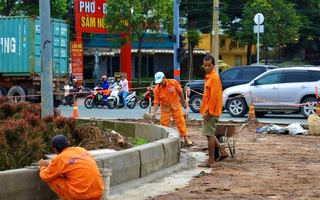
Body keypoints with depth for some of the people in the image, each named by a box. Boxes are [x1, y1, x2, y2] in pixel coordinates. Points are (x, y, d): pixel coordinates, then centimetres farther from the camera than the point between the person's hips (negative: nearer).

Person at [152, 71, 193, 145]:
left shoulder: (173, 82, -13)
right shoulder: (157, 89, -14)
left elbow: (180, 92, 0)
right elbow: (156, 102, -12)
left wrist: (183, 102, 8)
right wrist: (154, 112, -23)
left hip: (176, 106, 1)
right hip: (165, 109, 0)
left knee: (181, 122, 3)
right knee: (163, 125, 1)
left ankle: (186, 139, 9)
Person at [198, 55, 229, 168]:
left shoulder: (214, 77, -15)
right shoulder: (209, 77, 15)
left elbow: (214, 96, -20)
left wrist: (208, 112, -20)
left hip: (211, 112, -10)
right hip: (209, 111, 10)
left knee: (209, 135, -5)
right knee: (209, 134, 17)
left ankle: (211, 161, 0)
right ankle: (222, 152, 22)